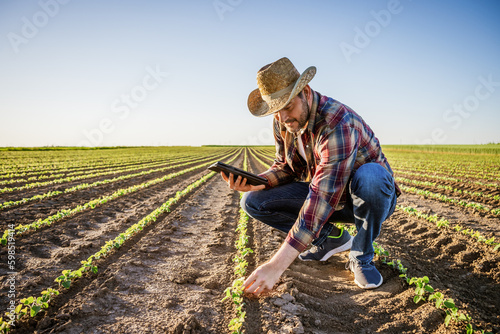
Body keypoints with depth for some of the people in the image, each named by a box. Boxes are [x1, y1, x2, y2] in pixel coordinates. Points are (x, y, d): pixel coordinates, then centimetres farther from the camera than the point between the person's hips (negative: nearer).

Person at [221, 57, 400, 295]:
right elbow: (286, 167, 4)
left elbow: (323, 200, -40)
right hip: (324, 192, 6)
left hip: (369, 196, -5)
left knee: (370, 176, -42)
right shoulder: (283, 122, -8)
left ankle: (361, 257, -12)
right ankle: (332, 238, 4)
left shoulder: (337, 123, -34)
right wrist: (257, 182, -21)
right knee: (253, 202, -11)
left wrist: (277, 265, -42)